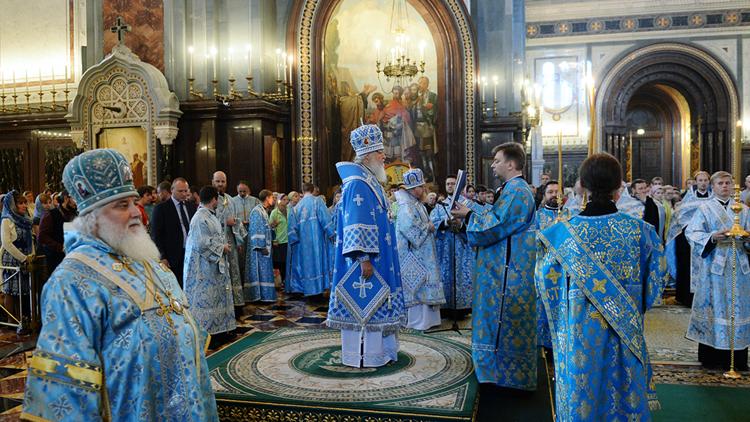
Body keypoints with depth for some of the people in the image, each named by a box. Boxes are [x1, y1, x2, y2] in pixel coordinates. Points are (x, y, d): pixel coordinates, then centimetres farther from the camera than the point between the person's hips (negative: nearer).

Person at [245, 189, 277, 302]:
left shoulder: (264, 211, 15)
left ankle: (264, 295, 18)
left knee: (264, 271, 12)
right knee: (260, 271, -5)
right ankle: (259, 296, 0)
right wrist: (261, 247, -22)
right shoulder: (257, 211, -14)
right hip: (259, 248, -10)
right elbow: (256, 230, -20)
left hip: (264, 246, 10)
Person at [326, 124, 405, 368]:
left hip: (377, 257, 10)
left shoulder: (371, 182, 15)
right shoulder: (357, 184, -16)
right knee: (364, 302, -2)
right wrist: (364, 258, -24)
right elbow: (356, 226, -22)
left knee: (373, 302, 15)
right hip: (366, 259, -10)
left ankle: (376, 349, 24)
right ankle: (361, 355, 7)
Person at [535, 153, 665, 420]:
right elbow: (656, 278, 2)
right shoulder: (639, 230, -10)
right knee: (625, 389, 19)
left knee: (582, 390, 15)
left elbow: (546, 279, -3)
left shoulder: (564, 232, -14)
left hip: (579, 329, -1)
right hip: (627, 329, 1)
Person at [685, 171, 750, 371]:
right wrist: (712, 237, -21)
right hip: (714, 264, -3)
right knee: (713, 306, -1)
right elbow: (692, 232, -5)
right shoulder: (705, 209, 4)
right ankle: (711, 356, 7)